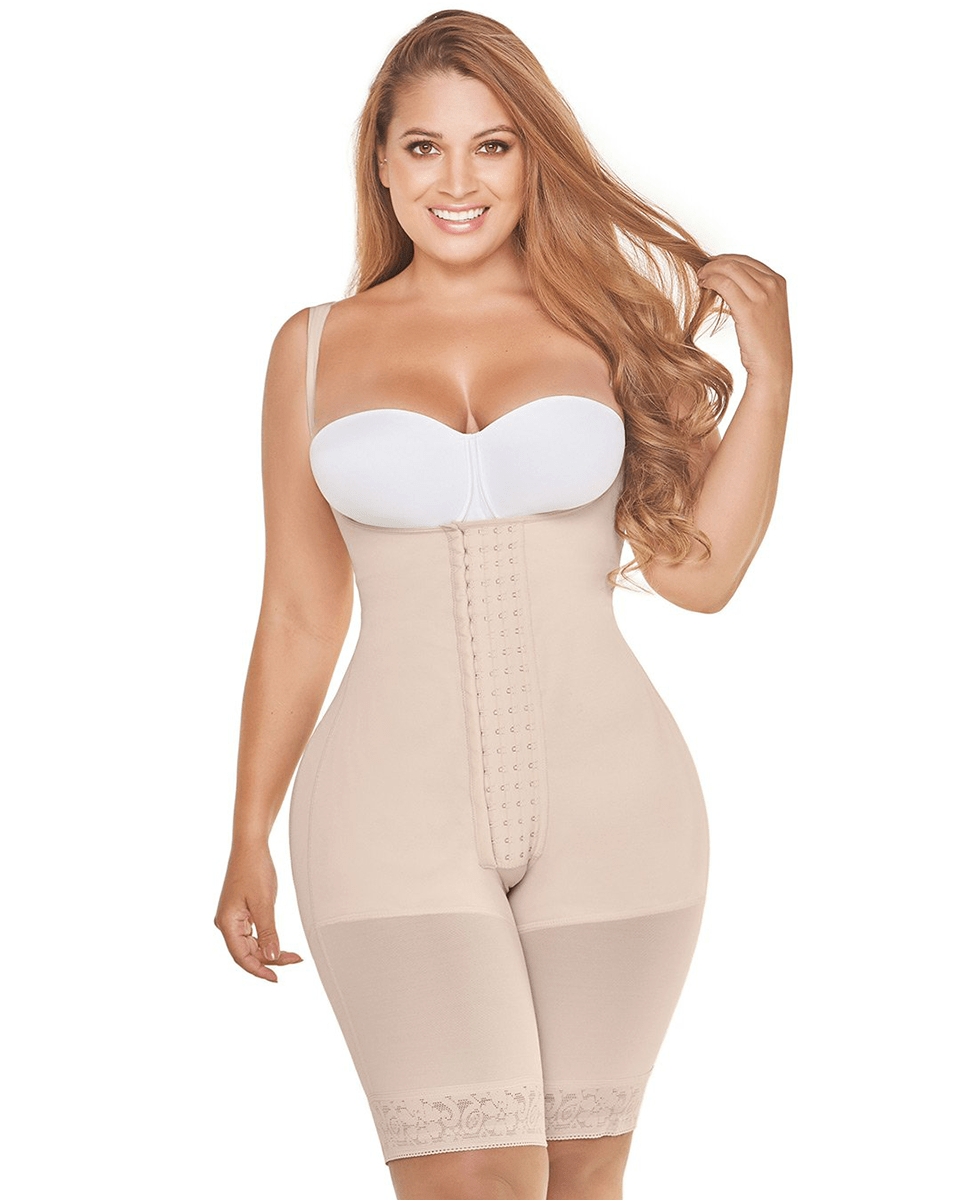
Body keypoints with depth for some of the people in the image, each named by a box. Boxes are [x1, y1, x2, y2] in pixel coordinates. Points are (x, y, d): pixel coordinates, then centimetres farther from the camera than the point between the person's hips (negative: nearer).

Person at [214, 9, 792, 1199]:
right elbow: (300, 615, 11)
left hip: (608, 802, 1)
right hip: (398, 812, -1)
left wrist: (768, 372, -4)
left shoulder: (608, 324, 6)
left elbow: (698, 571, 1)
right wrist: (248, 842, 11)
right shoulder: (317, 347, 7)